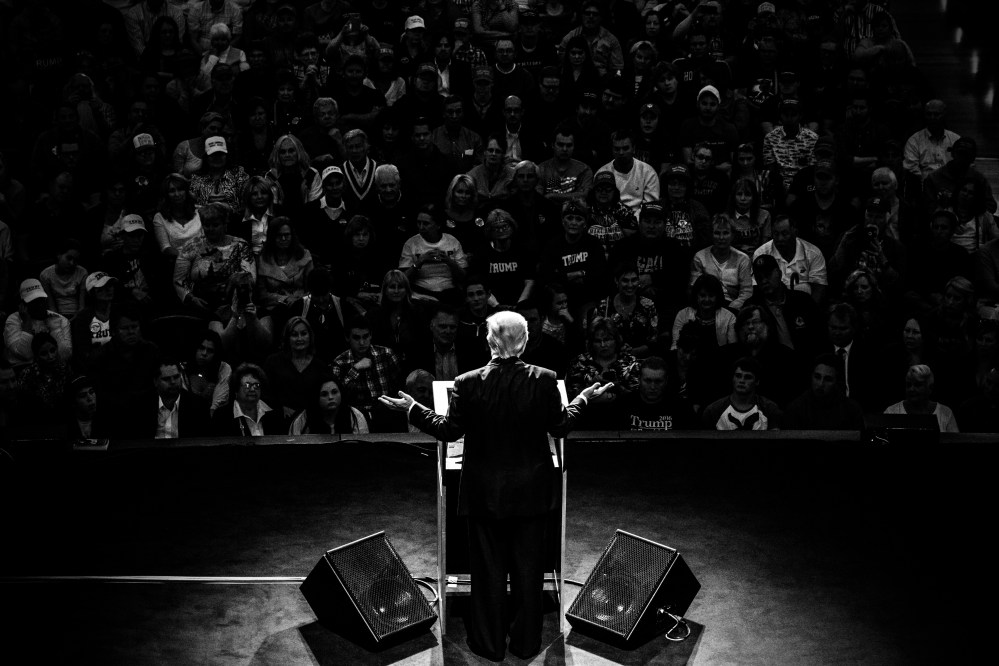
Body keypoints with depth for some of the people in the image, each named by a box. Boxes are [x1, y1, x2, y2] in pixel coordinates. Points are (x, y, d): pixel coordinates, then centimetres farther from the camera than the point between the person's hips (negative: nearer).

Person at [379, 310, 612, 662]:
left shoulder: (468, 383, -14)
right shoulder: (544, 380, -12)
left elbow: (449, 431, -6)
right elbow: (561, 426, -1)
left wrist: (411, 408, 7)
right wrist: (583, 398, 16)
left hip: (484, 494, -1)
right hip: (530, 492, 1)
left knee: (488, 569, 12)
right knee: (528, 568, 14)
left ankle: (490, 643, 21)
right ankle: (526, 642, 23)